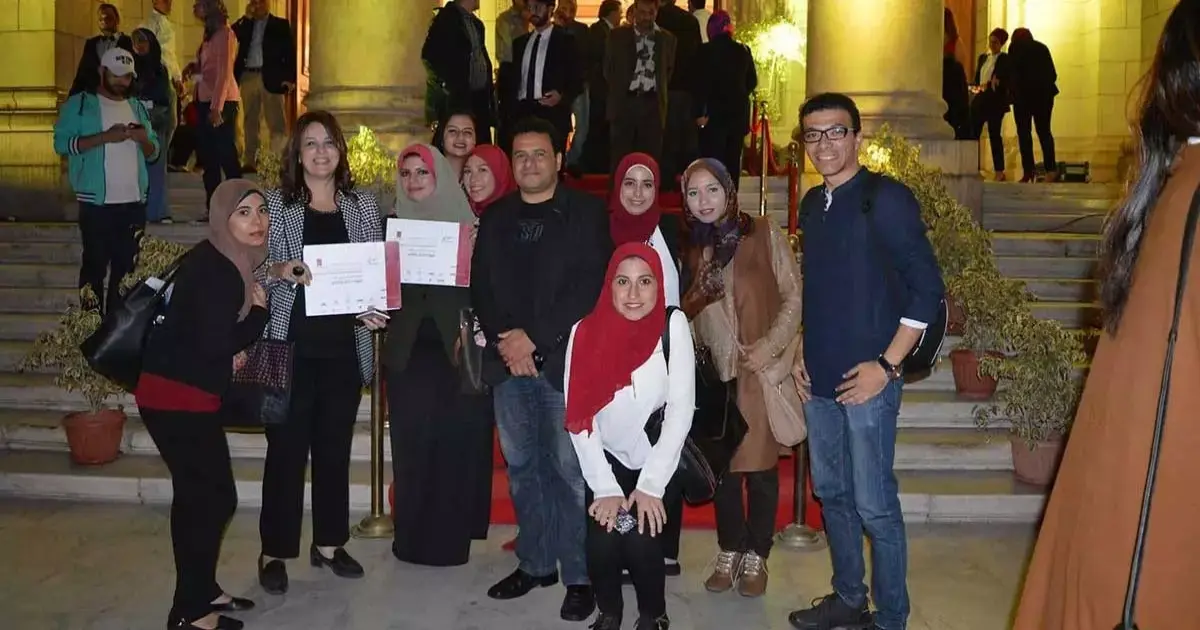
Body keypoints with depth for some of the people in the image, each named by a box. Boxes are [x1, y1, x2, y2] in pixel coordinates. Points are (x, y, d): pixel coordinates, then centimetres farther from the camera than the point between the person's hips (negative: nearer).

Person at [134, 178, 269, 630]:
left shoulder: (230, 262, 9)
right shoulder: (214, 270, -20)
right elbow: (214, 345, -22)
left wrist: (233, 352, 2)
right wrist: (260, 310, -10)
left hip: (188, 393, 9)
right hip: (177, 397, -9)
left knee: (199, 496, 18)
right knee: (213, 497, -1)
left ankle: (201, 591, 33)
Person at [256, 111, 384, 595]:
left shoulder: (363, 205, 7)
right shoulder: (275, 203, 0)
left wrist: (373, 310, -7)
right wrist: (278, 271, -22)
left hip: (344, 345, 3)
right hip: (291, 344, -2)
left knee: (335, 446, 12)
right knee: (287, 447, 2)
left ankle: (329, 543, 25)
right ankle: (275, 551, 16)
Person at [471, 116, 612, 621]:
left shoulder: (586, 212, 2)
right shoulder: (495, 217, 16)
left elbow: (589, 286, -8)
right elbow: (480, 286, 11)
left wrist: (536, 339, -12)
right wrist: (505, 340, -6)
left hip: (564, 359, -4)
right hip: (507, 360, 4)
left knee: (570, 467, -4)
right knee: (522, 466, 10)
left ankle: (580, 575, 7)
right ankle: (535, 562, 23)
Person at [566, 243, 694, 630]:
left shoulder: (673, 326, -12)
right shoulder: (585, 332, -10)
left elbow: (681, 411, -14)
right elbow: (579, 418, -12)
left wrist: (651, 485, -19)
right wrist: (605, 488, -18)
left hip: (660, 464, -1)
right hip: (608, 463, 1)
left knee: (640, 539, -20)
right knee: (601, 543, -17)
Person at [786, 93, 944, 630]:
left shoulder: (887, 199, -9)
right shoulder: (812, 204, 12)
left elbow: (927, 288, -11)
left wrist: (887, 365, -14)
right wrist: (805, 353, 13)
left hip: (868, 378, -7)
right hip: (819, 378, 7)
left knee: (874, 504, -1)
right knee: (831, 493, 16)